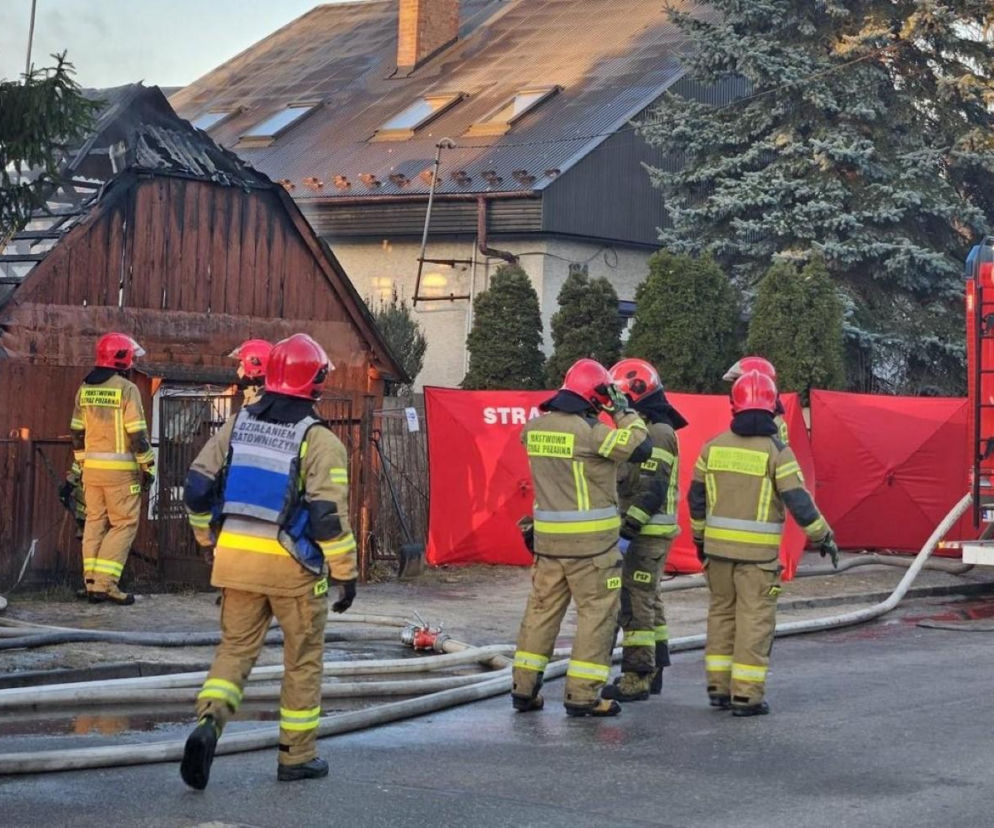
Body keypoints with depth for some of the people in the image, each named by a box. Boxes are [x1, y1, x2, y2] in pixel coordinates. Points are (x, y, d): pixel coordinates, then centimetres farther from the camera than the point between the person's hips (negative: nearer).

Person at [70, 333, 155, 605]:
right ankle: (104, 583, -8)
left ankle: (91, 581, 13)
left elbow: (77, 431, 12)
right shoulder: (127, 389, -11)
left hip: (92, 467, 6)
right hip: (120, 469, -6)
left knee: (95, 521, 13)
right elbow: (137, 432, -13)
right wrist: (148, 467, -6)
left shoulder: (85, 389, 9)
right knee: (124, 524, 0)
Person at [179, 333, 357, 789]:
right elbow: (329, 514, -14)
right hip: (292, 565, -4)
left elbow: (198, 487, 8)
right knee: (303, 660, 11)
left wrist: (210, 539, 21)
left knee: (235, 648, 13)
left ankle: (208, 723, -12)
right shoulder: (319, 441, -10)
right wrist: (345, 573, -6)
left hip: (236, 557, 4)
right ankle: (297, 755, 19)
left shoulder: (237, 425, 6)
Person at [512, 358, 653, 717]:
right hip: (590, 539, -7)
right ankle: (582, 694, 1)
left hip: (548, 537, 7)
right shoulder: (591, 432, -16)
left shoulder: (535, 428, 5)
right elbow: (640, 448, -12)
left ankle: (524, 687, 17)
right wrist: (624, 413, 0)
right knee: (597, 612, 2)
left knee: (542, 607, 14)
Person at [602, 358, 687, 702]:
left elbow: (653, 490, -22)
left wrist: (629, 526, -24)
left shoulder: (657, 433, -15)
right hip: (643, 531, 11)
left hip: (648, 532, -11)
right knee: (648, 600, 15)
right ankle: (653, 671, 23)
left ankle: (637, 677, -9)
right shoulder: (642, 429, 17)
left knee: (635, 602, -10)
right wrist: (627, 526, 18)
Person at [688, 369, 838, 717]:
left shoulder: (713, 447, 5)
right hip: (757, 552, -4)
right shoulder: (776, 451, -9)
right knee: (754, 619, 1)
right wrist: (824, 537, 2)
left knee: (721, 612, 16)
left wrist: (699, 538, 26)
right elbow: (798, 501, -11)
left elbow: (696, 498, 12)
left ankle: (719, 687, 18)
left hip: (717, 546, 4)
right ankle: (746, 695, 0)